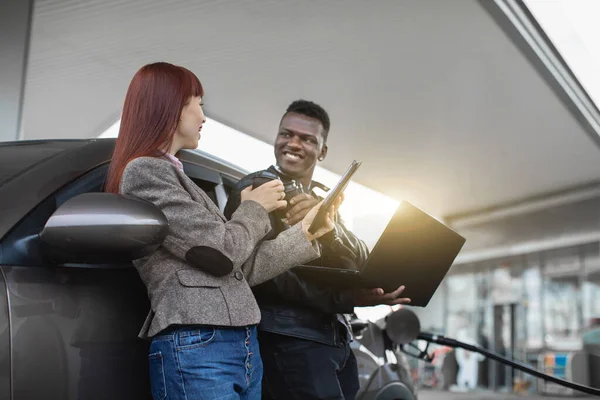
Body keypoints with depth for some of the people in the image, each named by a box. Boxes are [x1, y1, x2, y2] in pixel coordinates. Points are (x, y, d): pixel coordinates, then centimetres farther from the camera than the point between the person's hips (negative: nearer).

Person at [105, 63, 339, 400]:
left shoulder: (172, 174, 20)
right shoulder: (144, 171, -9)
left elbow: (240, 270, 15)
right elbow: (223, 252, -14)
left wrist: (306, 234, 14)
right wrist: (254, 208, 4)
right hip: (196, 347, -9)